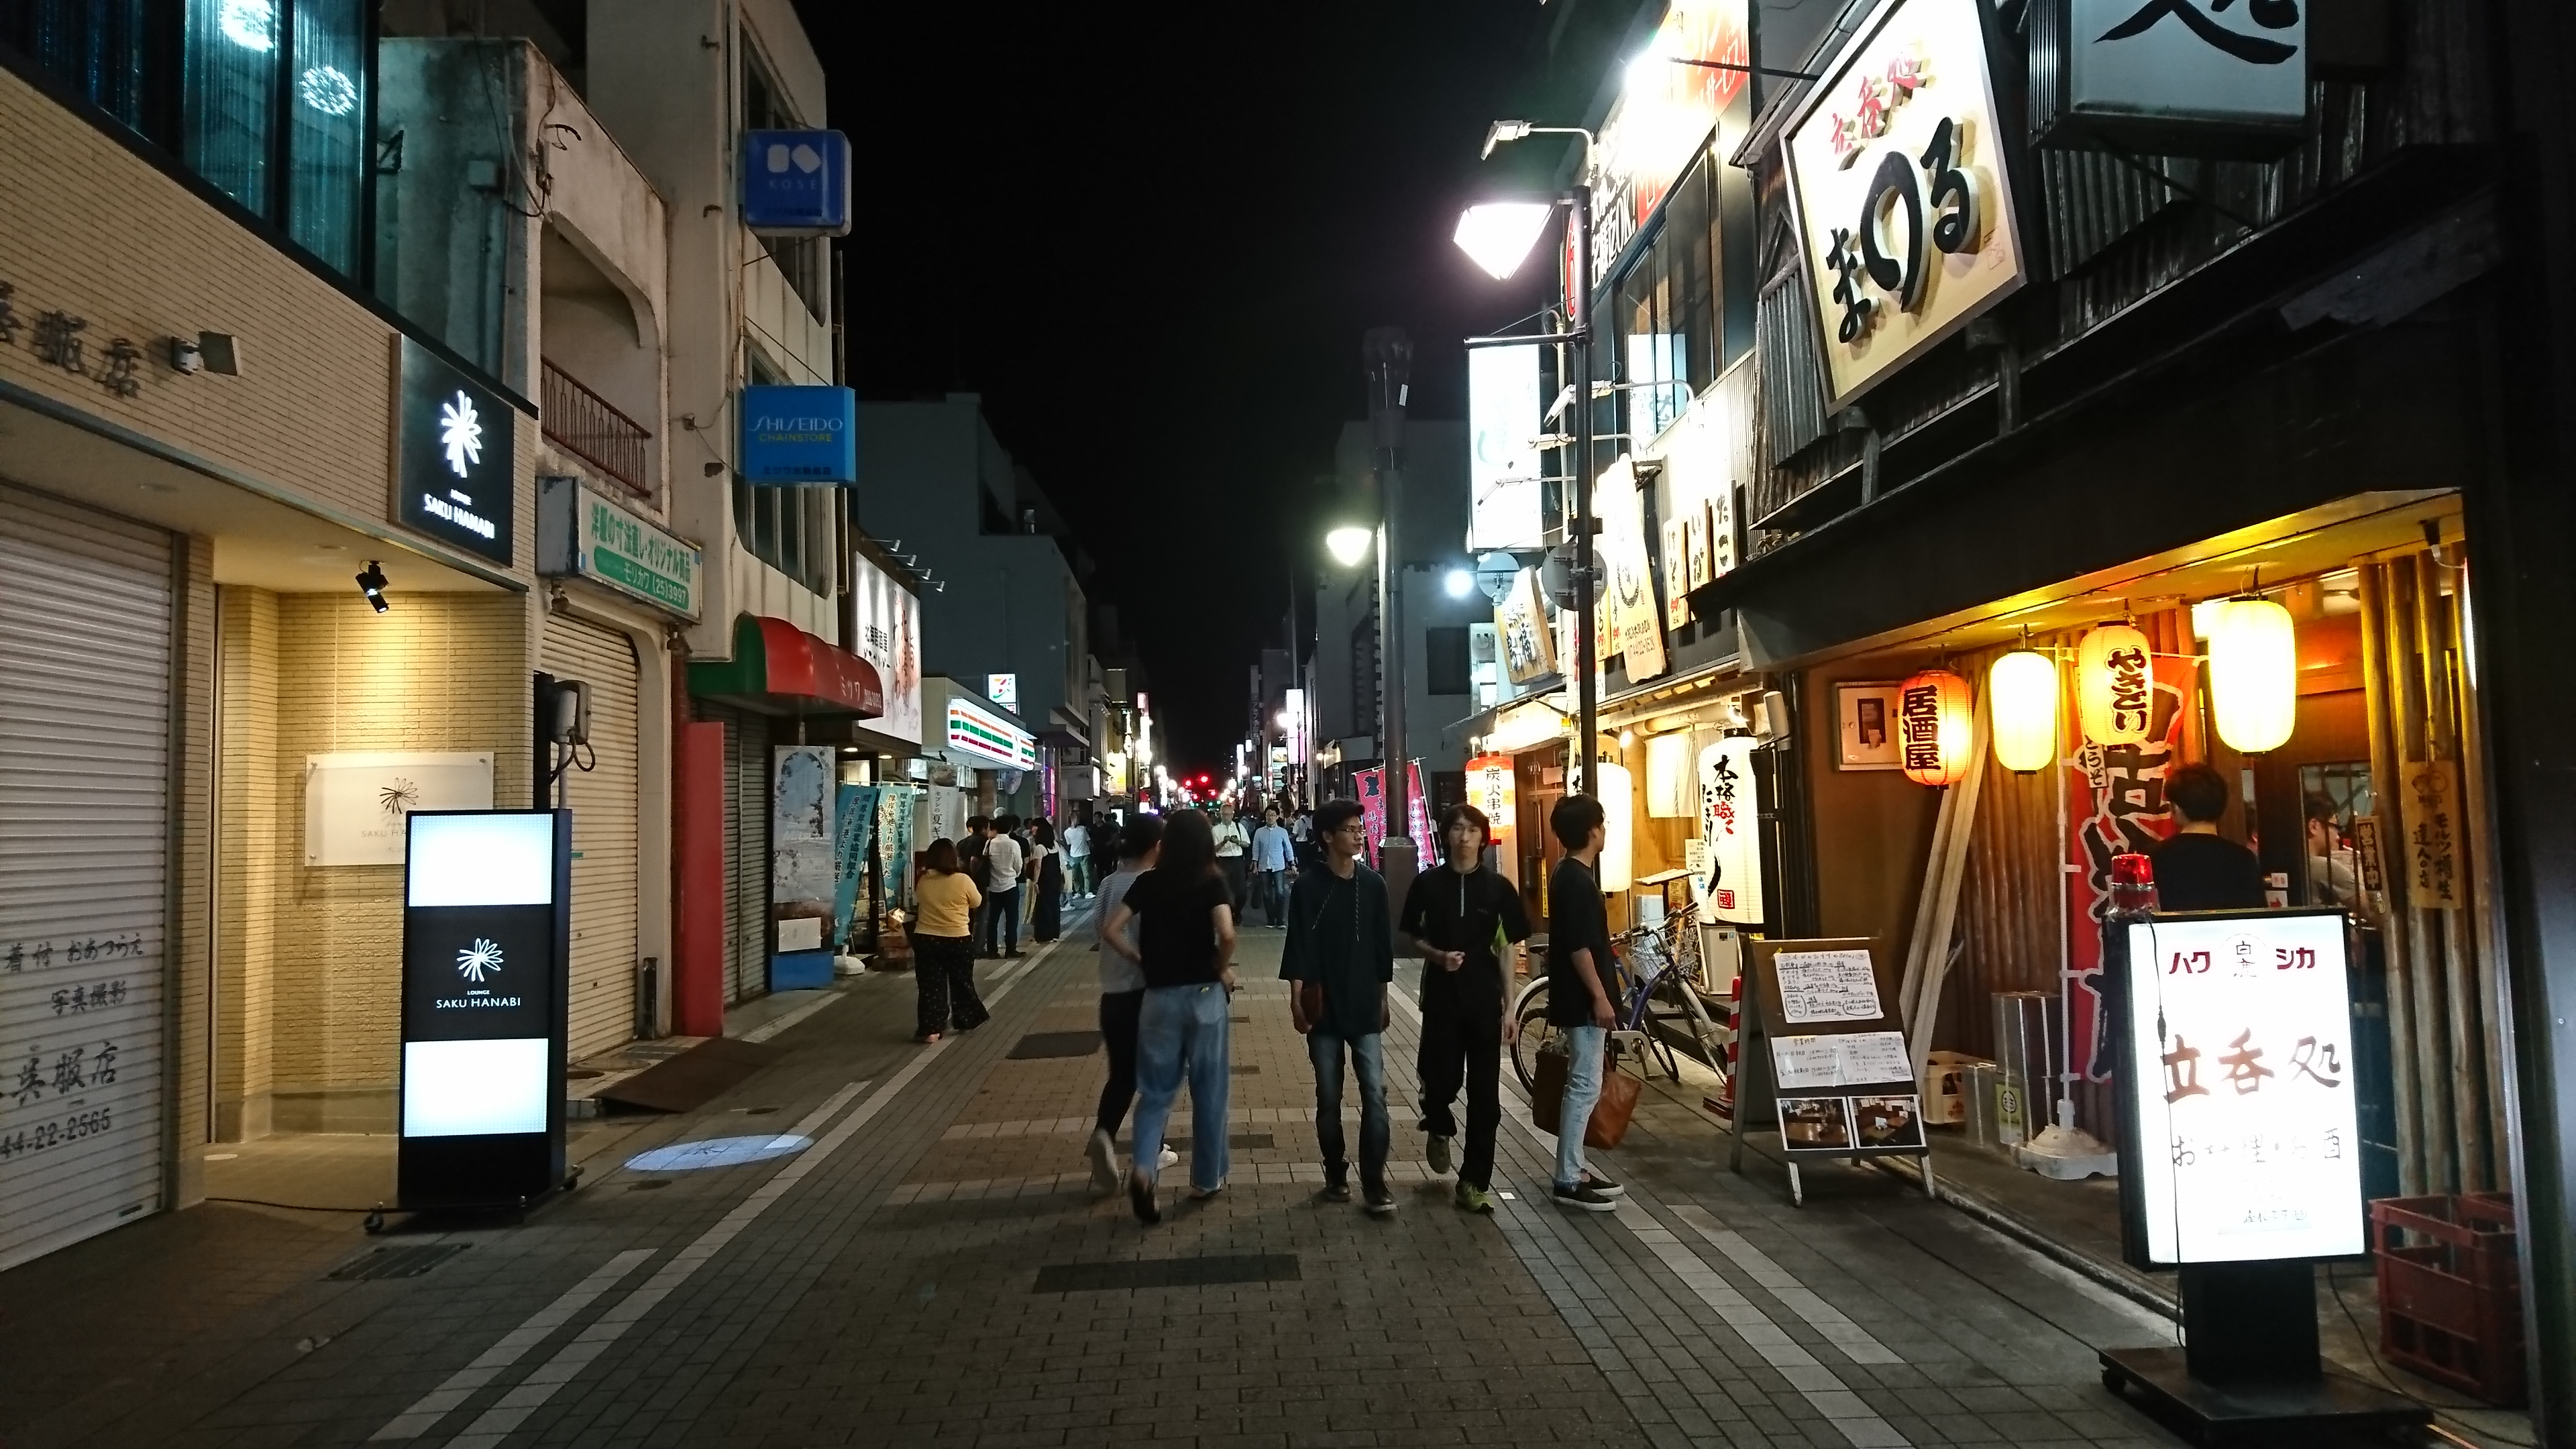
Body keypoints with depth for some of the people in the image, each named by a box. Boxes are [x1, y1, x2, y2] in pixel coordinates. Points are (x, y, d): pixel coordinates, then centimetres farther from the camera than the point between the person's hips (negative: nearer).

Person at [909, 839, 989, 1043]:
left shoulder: (923, 881, -5)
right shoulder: (963, 880, -15)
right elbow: (976, 902, 1)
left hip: (925, 939, 2)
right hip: (958, 940, -2)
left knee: (930, 986, 5)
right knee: (962, 983, 17)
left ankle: (930, 1028, 0)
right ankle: (965, 1020, 30)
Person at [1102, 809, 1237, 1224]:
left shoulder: (1149, 882, 1)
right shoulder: (1211, 882, -8)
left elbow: (1110, 930, -4)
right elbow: (1226, 934, -22)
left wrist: (1142, 961, 6)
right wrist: (1222, 969, -5)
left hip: (1159, 996, 2)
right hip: (1204, 994, -2)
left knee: (1156, 1090, 11)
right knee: (1209, 1090, 13)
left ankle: (1142, 1169, -10)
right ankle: (1206, 1179, 23)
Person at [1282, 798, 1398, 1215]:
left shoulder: (1373, 884, 3)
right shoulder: (1308, 887, -5)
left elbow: (1382, 944, 10)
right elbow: (1298, 947, -6)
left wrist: (1382, 996, 11)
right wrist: (1297, 999, -13)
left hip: (1365, 1007, 2)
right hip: (1324, 1009, -1)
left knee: (1375, 1094, -5)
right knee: (1328, 1098, 8)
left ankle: (1375, 1183, -1)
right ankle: (1336, 1175, 23)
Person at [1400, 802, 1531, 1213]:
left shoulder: (1497, 887, 1)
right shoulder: (1428, 883, 0)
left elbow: (1505, 950, 4)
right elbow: (1412, 937, 8)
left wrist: (1510, 1005, 0)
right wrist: (1437, 955, -13)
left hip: (1484, 998, 0)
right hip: (1442, 995, 0)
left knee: (1484, 1093, 1)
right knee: (1443, 1078, 0)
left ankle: (1475, 1182, 10)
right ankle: (1439, 1129, 36)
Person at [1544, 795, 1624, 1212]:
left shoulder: (1567, 874, 12)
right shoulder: (1578, 881, -19)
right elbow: (1579, 946, -22)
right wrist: (1600, 996, -19)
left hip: (1576, 997, 10)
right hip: (1582, 999, -10)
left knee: (1581, 1085, 15)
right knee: (1585, 1087, -6)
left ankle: (1573, 1169, 21)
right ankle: (1568, 1181, -1)